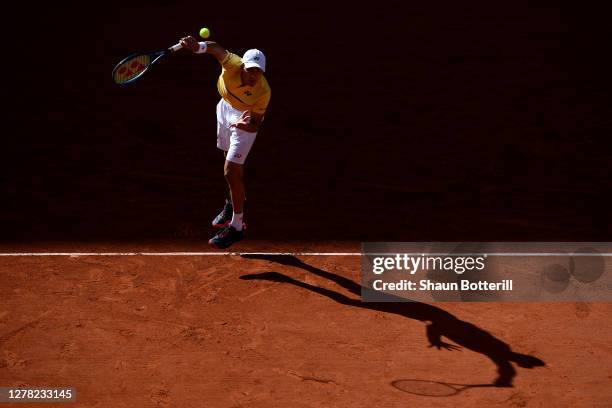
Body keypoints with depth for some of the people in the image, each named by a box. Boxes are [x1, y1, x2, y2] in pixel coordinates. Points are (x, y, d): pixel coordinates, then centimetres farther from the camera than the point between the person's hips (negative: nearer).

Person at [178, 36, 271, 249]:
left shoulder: (263, 92, -34)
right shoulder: (233, 65, -33)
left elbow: (256, 124, -24)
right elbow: (214, 47, -47)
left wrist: (247, 125, -47)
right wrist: (198, 46, -69)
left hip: (246, 118, -5)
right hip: (226, 107, 5)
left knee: (231, 172, -12)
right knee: (230, 159, 24)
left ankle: (236, 226, 1)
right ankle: (234, 203, 50)